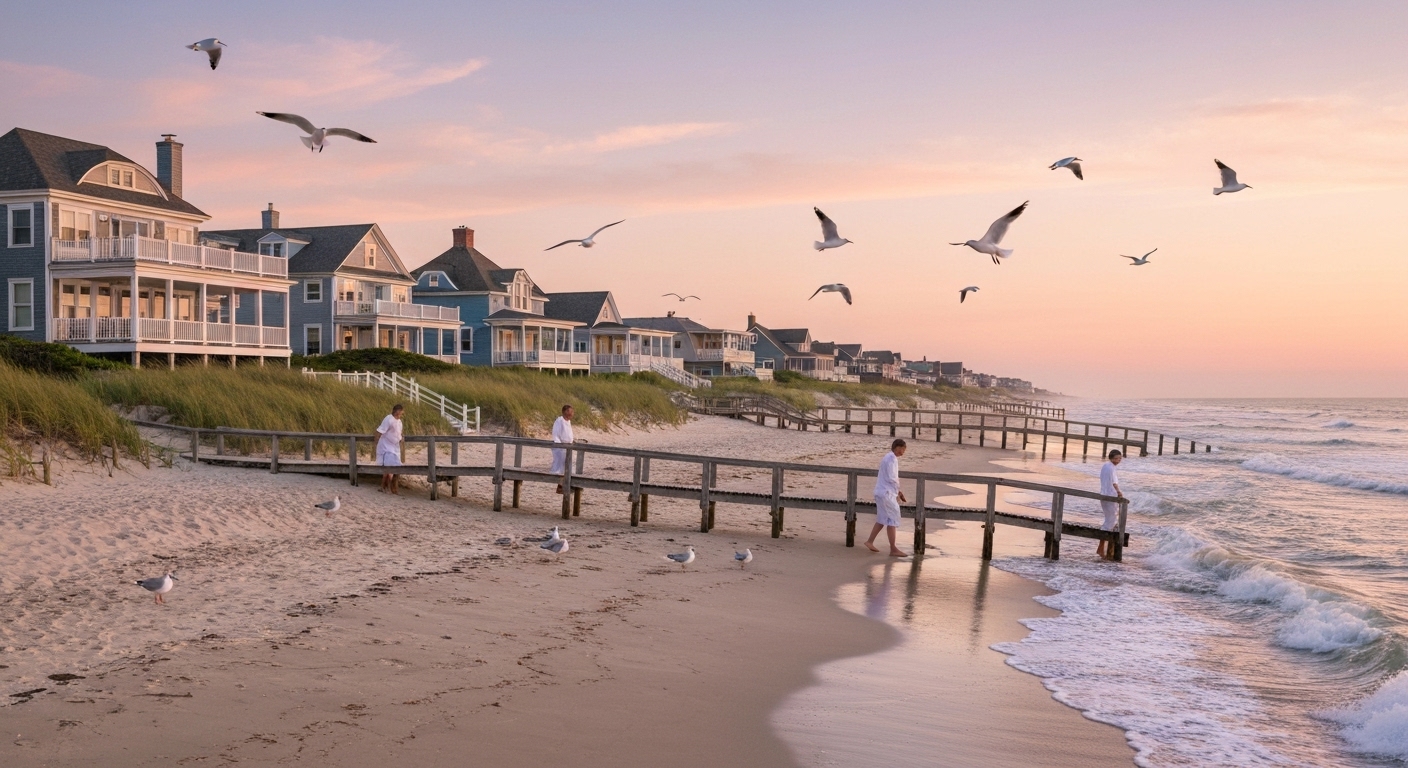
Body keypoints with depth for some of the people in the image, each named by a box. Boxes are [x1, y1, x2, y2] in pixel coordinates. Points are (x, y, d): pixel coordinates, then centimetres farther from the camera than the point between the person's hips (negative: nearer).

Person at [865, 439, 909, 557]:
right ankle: (893, 550, -1)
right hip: (887, 494, -10)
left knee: (883, 519, 18)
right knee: (893, 520, -4)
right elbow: (892, 478, -20)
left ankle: (870, 541, 23)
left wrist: (898, 491, 14)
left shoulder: (888, 457, 15)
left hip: (882, 493, 10)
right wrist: (898, 491, -5)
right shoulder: (892, 459, -16)